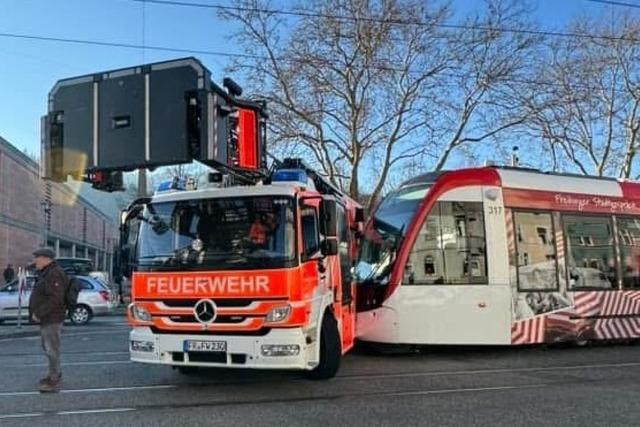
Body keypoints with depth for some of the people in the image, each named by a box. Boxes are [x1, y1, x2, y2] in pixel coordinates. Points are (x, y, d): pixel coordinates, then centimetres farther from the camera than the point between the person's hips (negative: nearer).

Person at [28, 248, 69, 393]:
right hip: (46, 319, 11)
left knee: (52, 349, -6)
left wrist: (39, 313, -22)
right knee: (48, 348, 19)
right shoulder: (46, 273, 17)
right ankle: (55, 375, 32)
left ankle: (54, 381, -1)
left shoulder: (54, 274, -18)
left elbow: (55, 298, -26)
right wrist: (36, 312, 14)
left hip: (52, 319, -11)